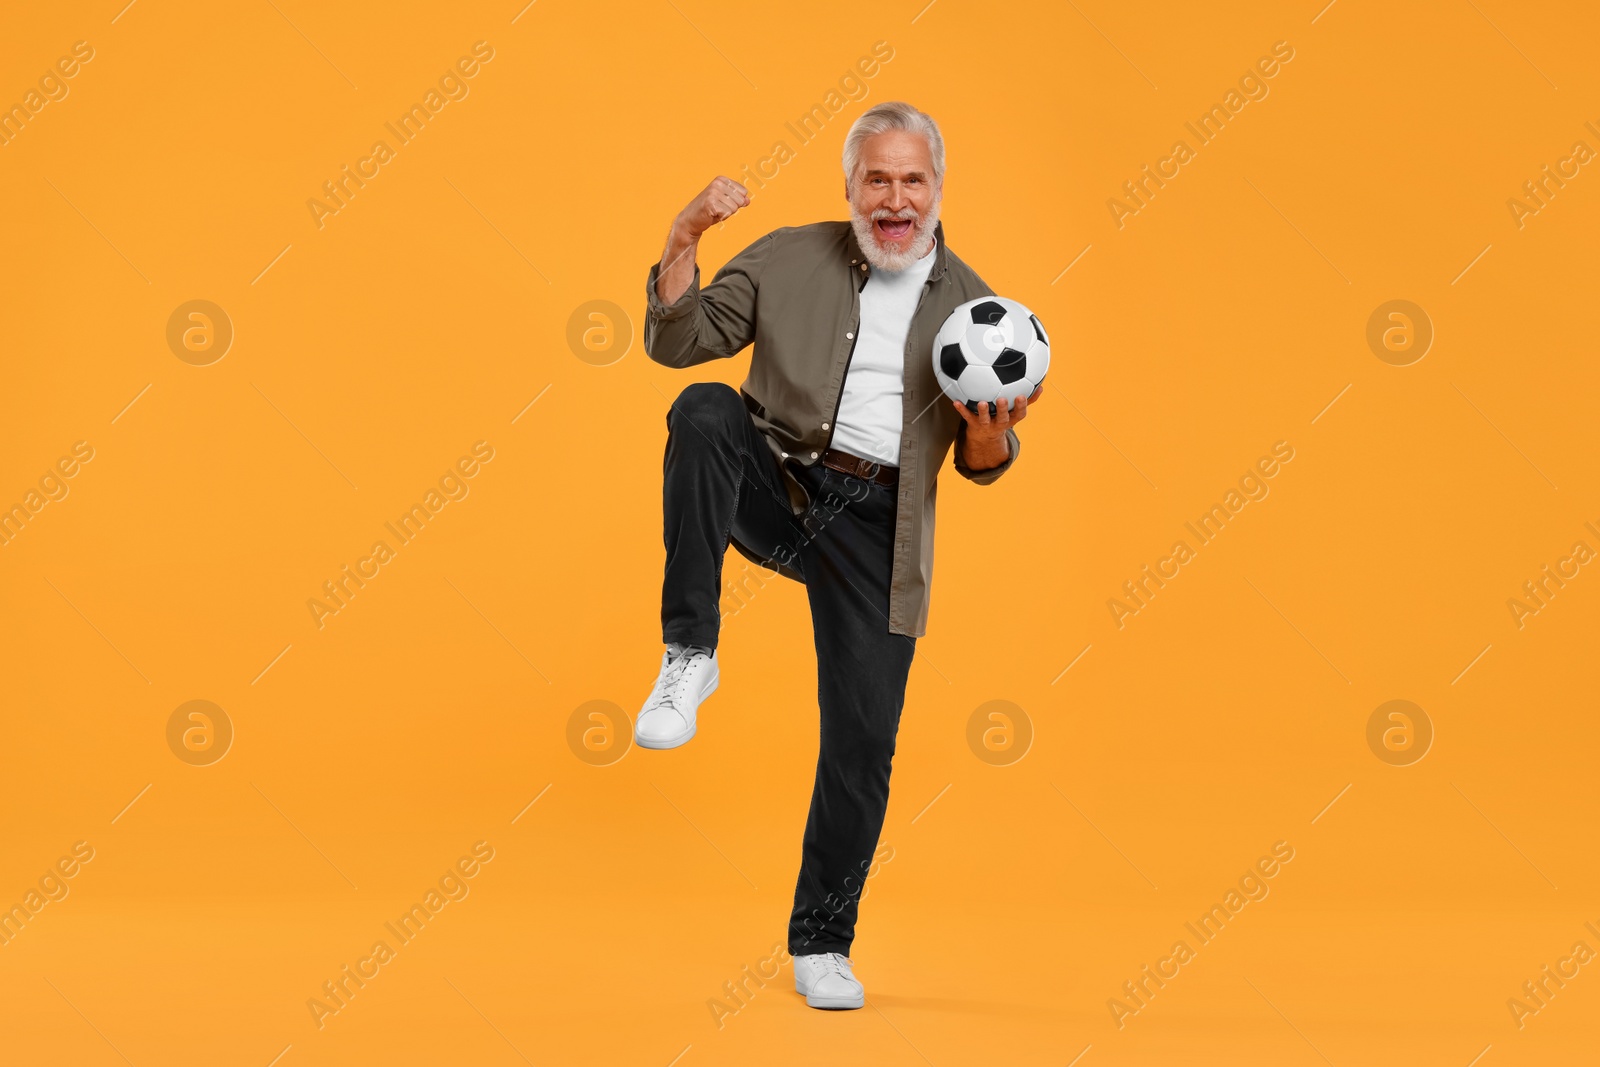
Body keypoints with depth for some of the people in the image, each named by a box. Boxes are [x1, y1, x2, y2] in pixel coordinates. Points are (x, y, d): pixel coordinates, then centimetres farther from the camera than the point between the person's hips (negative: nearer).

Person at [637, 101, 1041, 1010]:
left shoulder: (972, 306, 9)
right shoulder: (789, 260, 7)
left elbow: (981, 467, 11)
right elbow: (677, 341, 3)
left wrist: (992, 431, -13)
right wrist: (684, 239, -12)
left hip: (876, 526, 1)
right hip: (775, 485, -1)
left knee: (865, 739, -3)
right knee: (706, 411, -32)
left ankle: (822, 946, 16)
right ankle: (689, 657, -28)